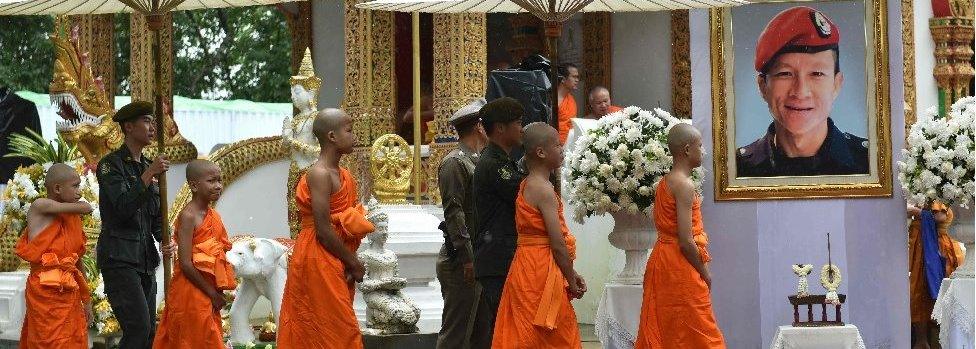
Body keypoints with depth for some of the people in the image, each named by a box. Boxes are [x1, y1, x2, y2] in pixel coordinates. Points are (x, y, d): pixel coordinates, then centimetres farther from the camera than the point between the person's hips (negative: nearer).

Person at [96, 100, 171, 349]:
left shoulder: (148, 167, 15)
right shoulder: (111, 164, -6)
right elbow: (124, 207, -19)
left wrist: (165, 240, -3)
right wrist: (149, 175, -20)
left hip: (145, 259, 8)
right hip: (119, 259, -8)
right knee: (139, 327, -18)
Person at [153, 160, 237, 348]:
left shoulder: (212, 214, 8)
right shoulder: (189, 216, -16)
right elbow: (185, 264, -20)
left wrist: (217, 291, 5)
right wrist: (211, 293, -15)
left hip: (209, 293, 8)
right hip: (191, 292, -8)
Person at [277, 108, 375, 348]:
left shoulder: (342, 175, 12)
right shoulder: (320, 174, -15)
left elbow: (348, 226, 11)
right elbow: (323, 230, -20)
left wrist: (351, 262, -4)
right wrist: (354, 263, -11)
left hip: (335, 265, 9)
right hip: (318, 263, -9)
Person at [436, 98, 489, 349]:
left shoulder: (473, 161, 18)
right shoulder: (455, 162, -11)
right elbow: (454, 213, -18)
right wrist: (467, 257, -21)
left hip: (475, 257, 10)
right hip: (460, 261, -10)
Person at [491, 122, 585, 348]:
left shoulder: (526, 185, 12)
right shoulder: (544, 190, -16)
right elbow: (558, 244, -18)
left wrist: (570, 273, 13)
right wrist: (572, 281, -6)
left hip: (525, 267, 9)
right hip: (541, 271, -9)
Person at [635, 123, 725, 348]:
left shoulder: (665, 181, 10)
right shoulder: (684, 185, -17)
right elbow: (685, 241, -21)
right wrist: (704, 273, -9)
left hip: (662, 261, 9)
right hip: (680, 266, -9)